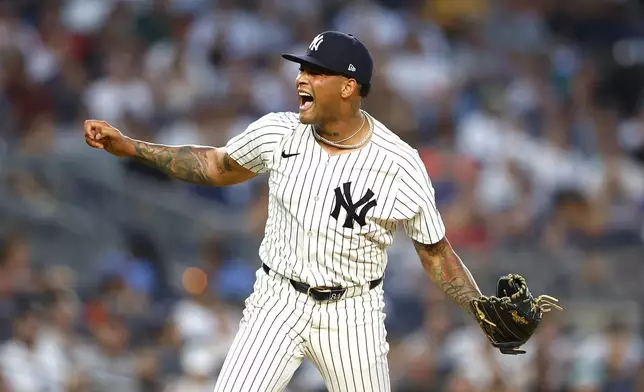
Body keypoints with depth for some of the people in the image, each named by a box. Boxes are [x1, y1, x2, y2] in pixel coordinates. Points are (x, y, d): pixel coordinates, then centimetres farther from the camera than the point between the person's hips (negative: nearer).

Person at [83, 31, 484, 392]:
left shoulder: (400, 164, -14)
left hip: (351, 316, -2)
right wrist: (130, 147, 7)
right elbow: (217, 166, 12)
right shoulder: (278, 133, -6)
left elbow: (435, 251, -6)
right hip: (278, 304, 2)